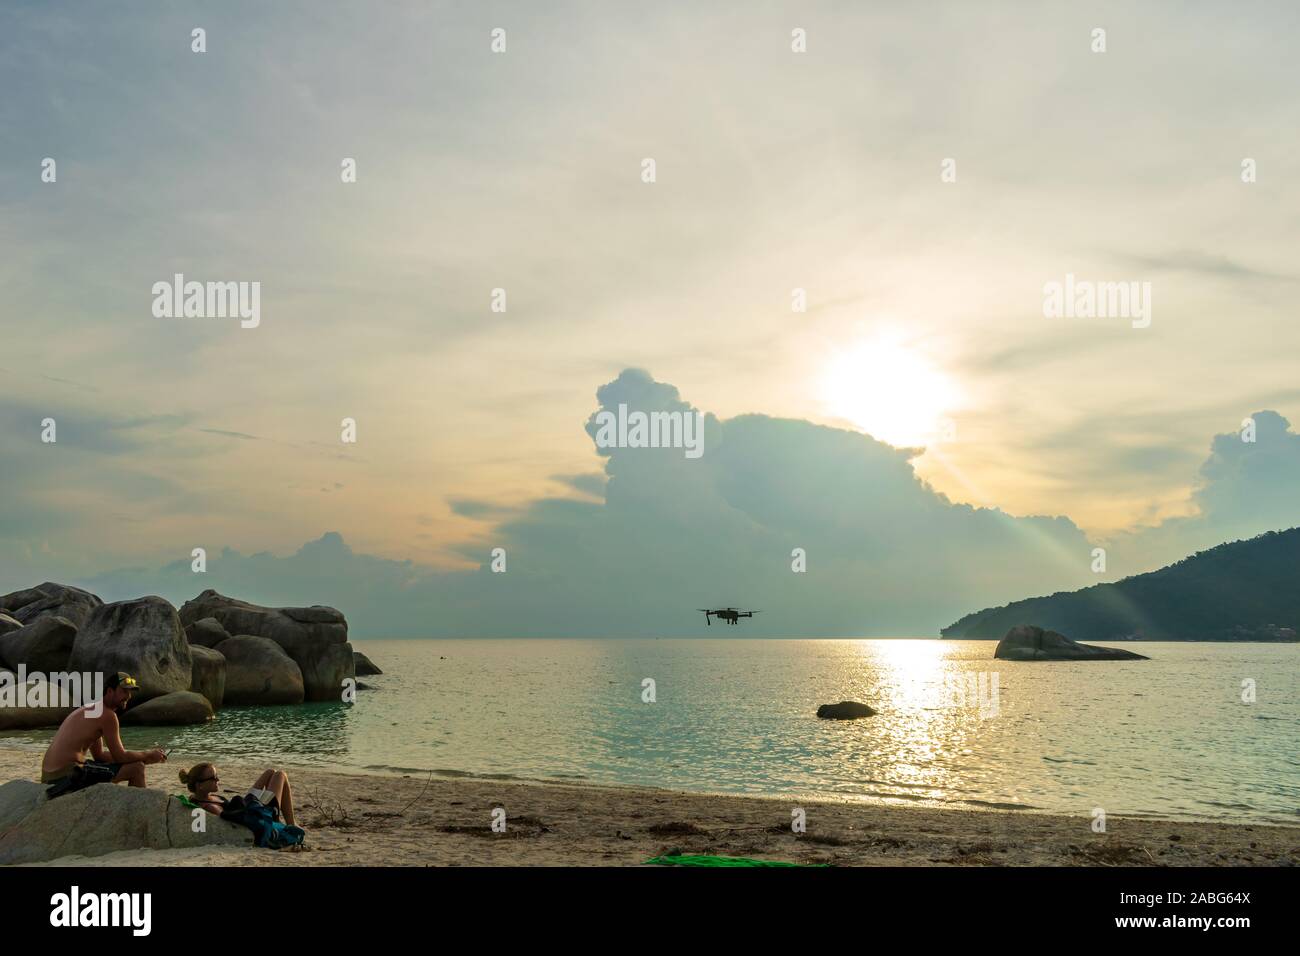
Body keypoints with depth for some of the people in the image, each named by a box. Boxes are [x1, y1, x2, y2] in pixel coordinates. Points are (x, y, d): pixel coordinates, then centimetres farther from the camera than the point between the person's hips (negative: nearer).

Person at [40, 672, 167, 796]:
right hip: (68, 775, -10)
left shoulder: (91, 709, 19)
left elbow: (99, 754, 22)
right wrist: (148, 755, 6)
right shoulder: (107, 714, -11)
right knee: (136, 768, -9)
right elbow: (120, 757, -9)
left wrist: (142, 757, 16)